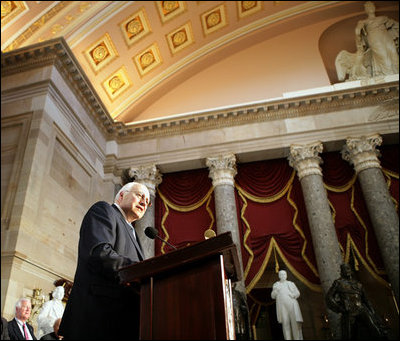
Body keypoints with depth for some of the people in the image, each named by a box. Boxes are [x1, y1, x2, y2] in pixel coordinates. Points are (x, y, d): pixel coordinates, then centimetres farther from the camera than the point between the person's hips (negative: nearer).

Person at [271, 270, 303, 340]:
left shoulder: (291, 283, 17)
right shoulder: (276, 285, 16)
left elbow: (297, 293, 11)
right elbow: (273, 296, 9)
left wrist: (293, 295, -10)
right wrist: (276, 290, -11)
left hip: (292, 304, 1)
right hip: (282, 306, -1)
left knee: (295, 322, -9)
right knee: (285, 322, -11)